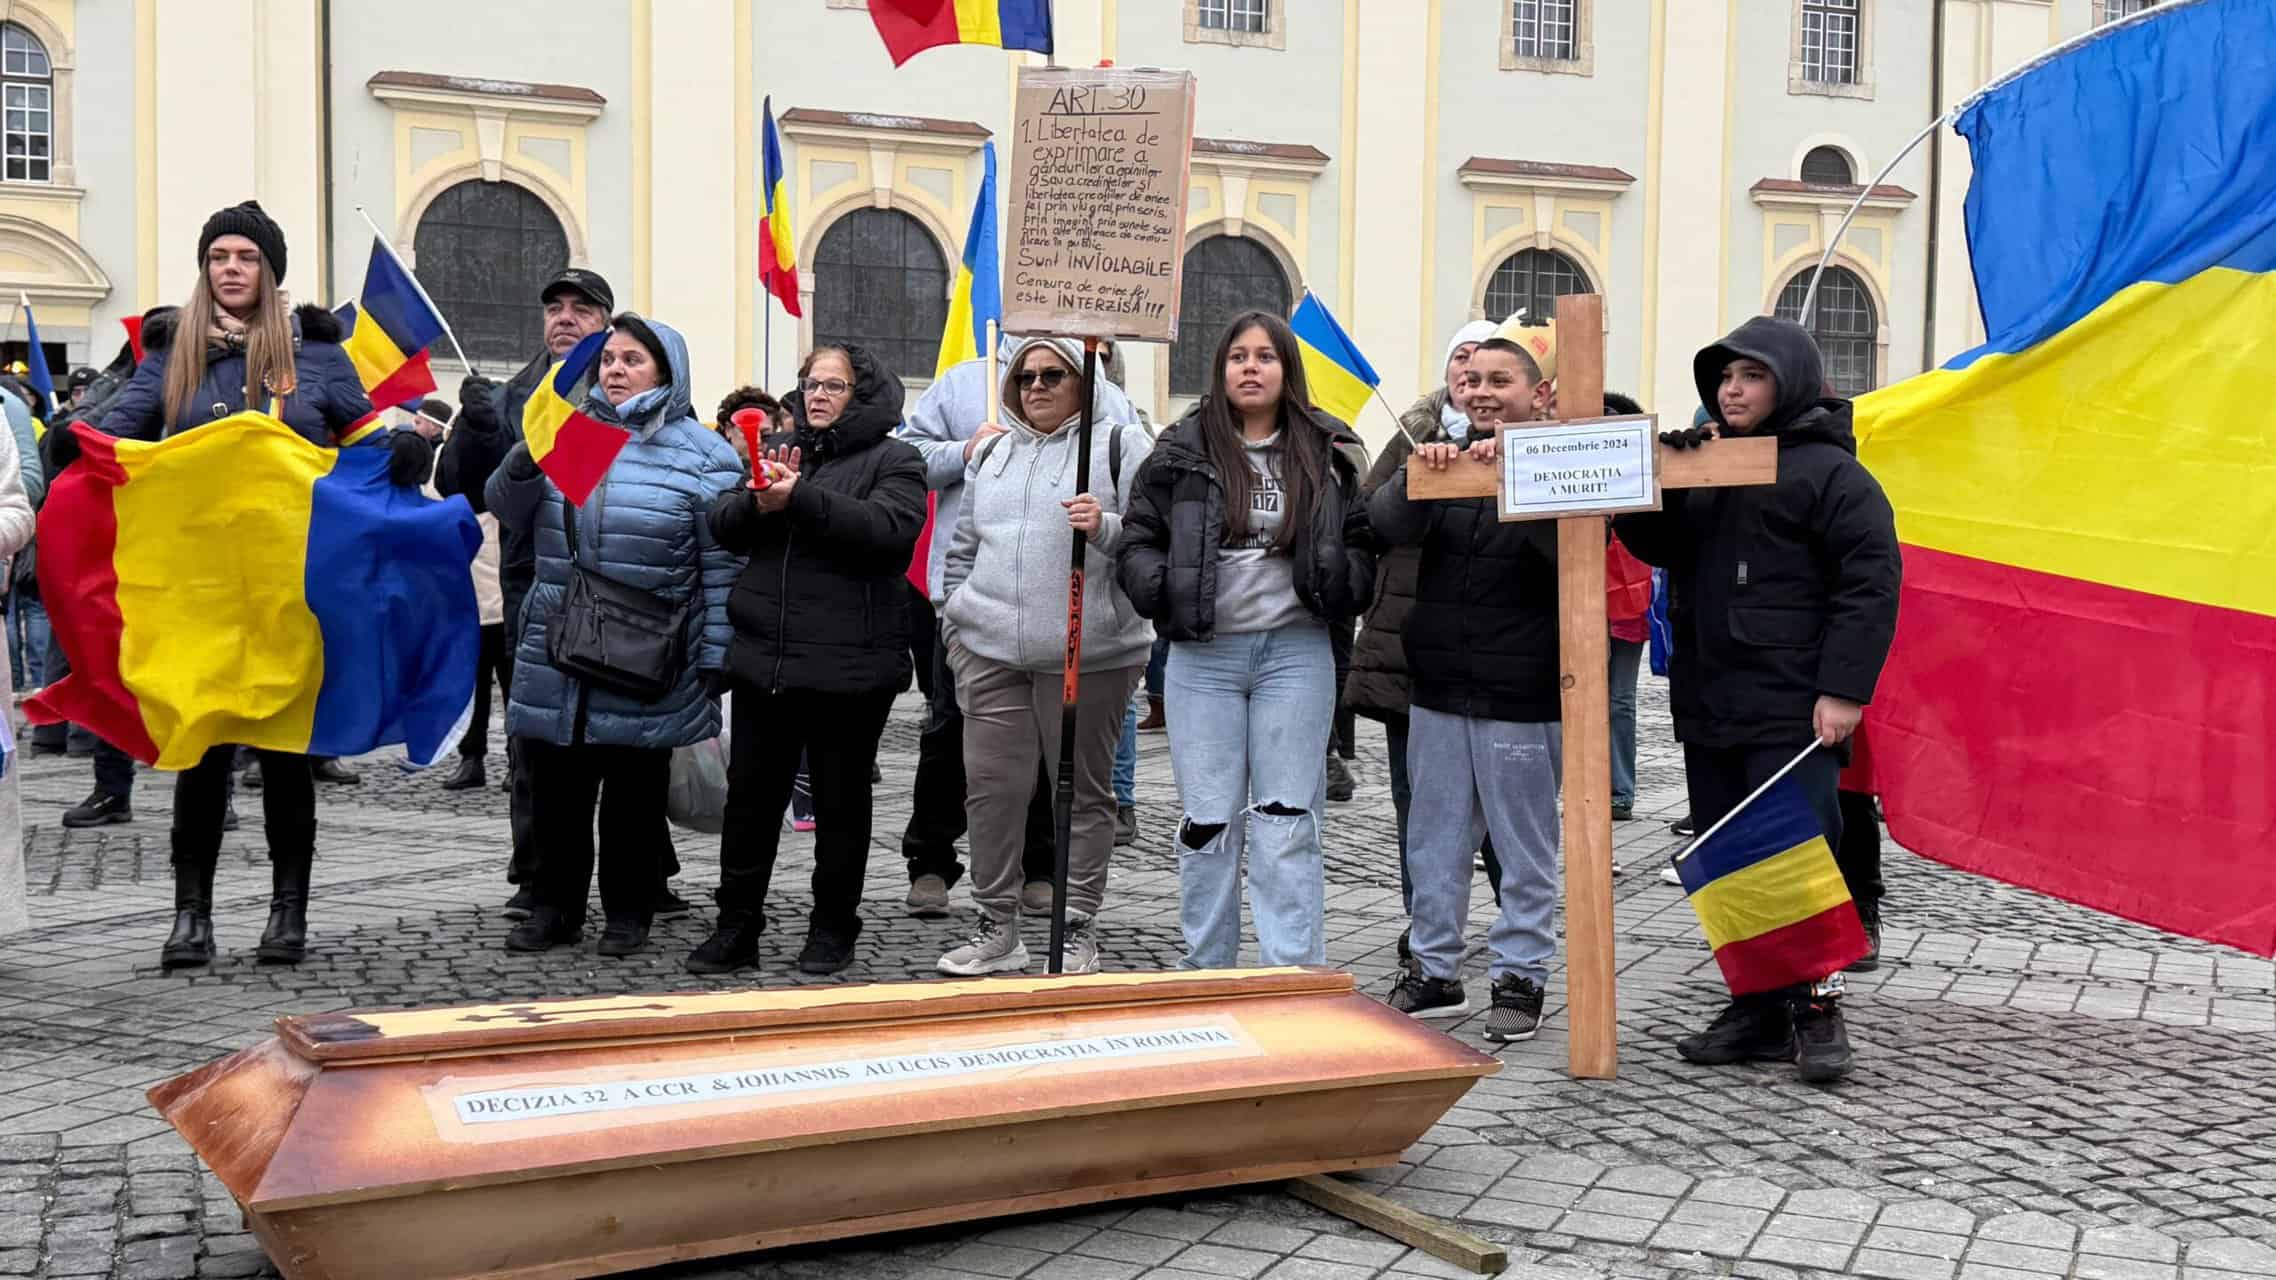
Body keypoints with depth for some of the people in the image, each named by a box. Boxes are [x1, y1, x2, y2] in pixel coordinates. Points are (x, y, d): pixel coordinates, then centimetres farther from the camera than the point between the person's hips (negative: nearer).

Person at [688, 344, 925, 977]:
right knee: (750, 795, 8)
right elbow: (721, 525, 7)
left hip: (848, 664, -5)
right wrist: (756, 500, -15)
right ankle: (737, 927, 18)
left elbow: (889, 526, -20)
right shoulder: (779, 449, 15)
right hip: (763, 658, 5)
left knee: (840, 799, 7)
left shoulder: (892, 461, 0)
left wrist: (801, 498, -25)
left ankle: (833, 927, 20)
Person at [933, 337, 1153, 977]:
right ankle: (996, 929, 13)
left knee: (1085, 790, 4)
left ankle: (1078, 930, 12)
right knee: (991, 786, 2)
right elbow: (964, 547, 24)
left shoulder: (1120, 444, 2)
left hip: (1089, 654, -4)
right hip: (991, 653, 4)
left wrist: (1105, 528, -22)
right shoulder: (992, 452, 18)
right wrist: (955, 623, 18)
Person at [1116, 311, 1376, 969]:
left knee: (1287, 823, 1)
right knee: (1208, 826, 5)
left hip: (1296, 652, 0)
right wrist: (1167, 596, -12)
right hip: (1202, 656, 0)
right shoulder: (1182, 450, 4)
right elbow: (1138, 541, 5)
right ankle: (1205, 979, 17)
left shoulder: (1325, 454, 7)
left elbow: (1361, 541, 12)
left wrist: (1338, 589, -8)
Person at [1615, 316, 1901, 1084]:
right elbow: (1659, 548, 20)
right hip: (1708, 706, 8)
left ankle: (1816, 1011, 4)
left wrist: (1844, 690, -18)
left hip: (1791, 713, -8)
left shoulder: (1829, 472, -5)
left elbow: (1870, 582, -11)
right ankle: (1757, 1012, 19)